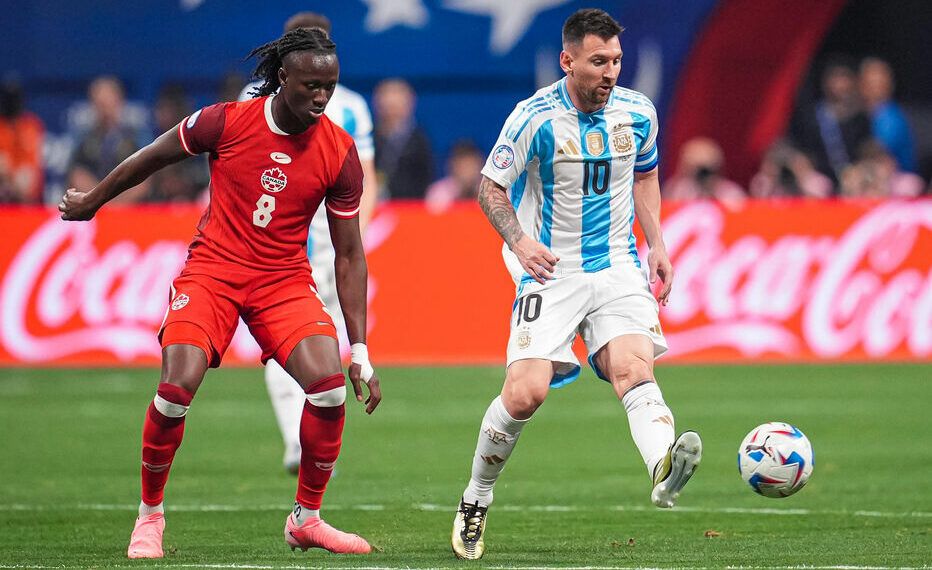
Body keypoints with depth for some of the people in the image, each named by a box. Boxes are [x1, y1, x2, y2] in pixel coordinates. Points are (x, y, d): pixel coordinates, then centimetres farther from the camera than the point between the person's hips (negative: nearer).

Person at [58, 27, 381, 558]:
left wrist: (360, 350, -3)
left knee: (330, 385, -19)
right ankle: (150, 514, 4)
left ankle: (306, 518, 2)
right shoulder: (225, 122, -11)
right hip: (212, 270, -1)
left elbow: (349, 255, 0)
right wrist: (93, 200, 22)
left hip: (285, 280, 1)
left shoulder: (340, 152, -7)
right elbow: (153, 157, 9)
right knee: (177, 386, -21)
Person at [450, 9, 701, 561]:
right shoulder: (535, 117, -11)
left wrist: (657, 244, 8)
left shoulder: (637, 112, 2)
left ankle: (664, 470, -50)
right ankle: (475, 503, 10)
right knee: (526, 392, -13)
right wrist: (519, 240, -19)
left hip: (618, 267, 2)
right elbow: (491, 187, -2)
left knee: (633, 366, -24)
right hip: (552, 270, -2)